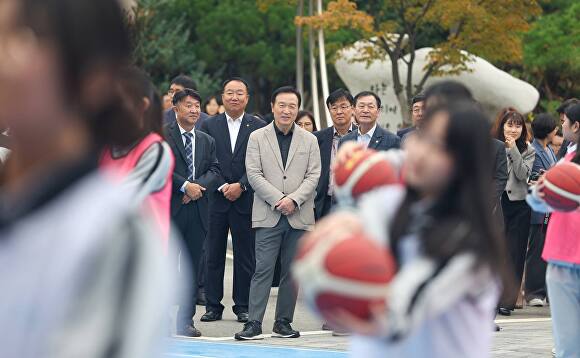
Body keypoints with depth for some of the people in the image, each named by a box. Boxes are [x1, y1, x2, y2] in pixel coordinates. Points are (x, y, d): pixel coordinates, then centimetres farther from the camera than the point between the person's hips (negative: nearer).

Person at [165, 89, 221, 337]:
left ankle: (185, 321, 11)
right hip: (169, 207, -5)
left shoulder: (207, 141, 18)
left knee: (193, 267, 6)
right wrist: (185, 185, -15)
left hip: (198, 209, 5)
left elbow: (215, 171, 7)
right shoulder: (163, 135, 1)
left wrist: (199, 186, -11)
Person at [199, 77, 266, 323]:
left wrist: (241, 186, -11)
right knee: (214, 255, 3)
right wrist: (222, 187, -9)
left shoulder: (259, 127, 4)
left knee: (245, 255, 2)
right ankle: (213, 306, 9)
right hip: (216, 199, 1)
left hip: (245, 199, -1)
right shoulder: (209, 126, 7)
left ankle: (243, 306, 10)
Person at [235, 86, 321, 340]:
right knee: (263, 269, -7)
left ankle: (283, 322, 13)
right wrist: (278, 200, -12)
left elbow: (313, 175, 3)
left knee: (291, 271, 5)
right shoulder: (257, 137, 6)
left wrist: (294, 199, -12)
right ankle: (254, 323, -8)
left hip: (299, 216, 2)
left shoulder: (309, 140, 11)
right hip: (268, 215, -2)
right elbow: (254, 174, -2)